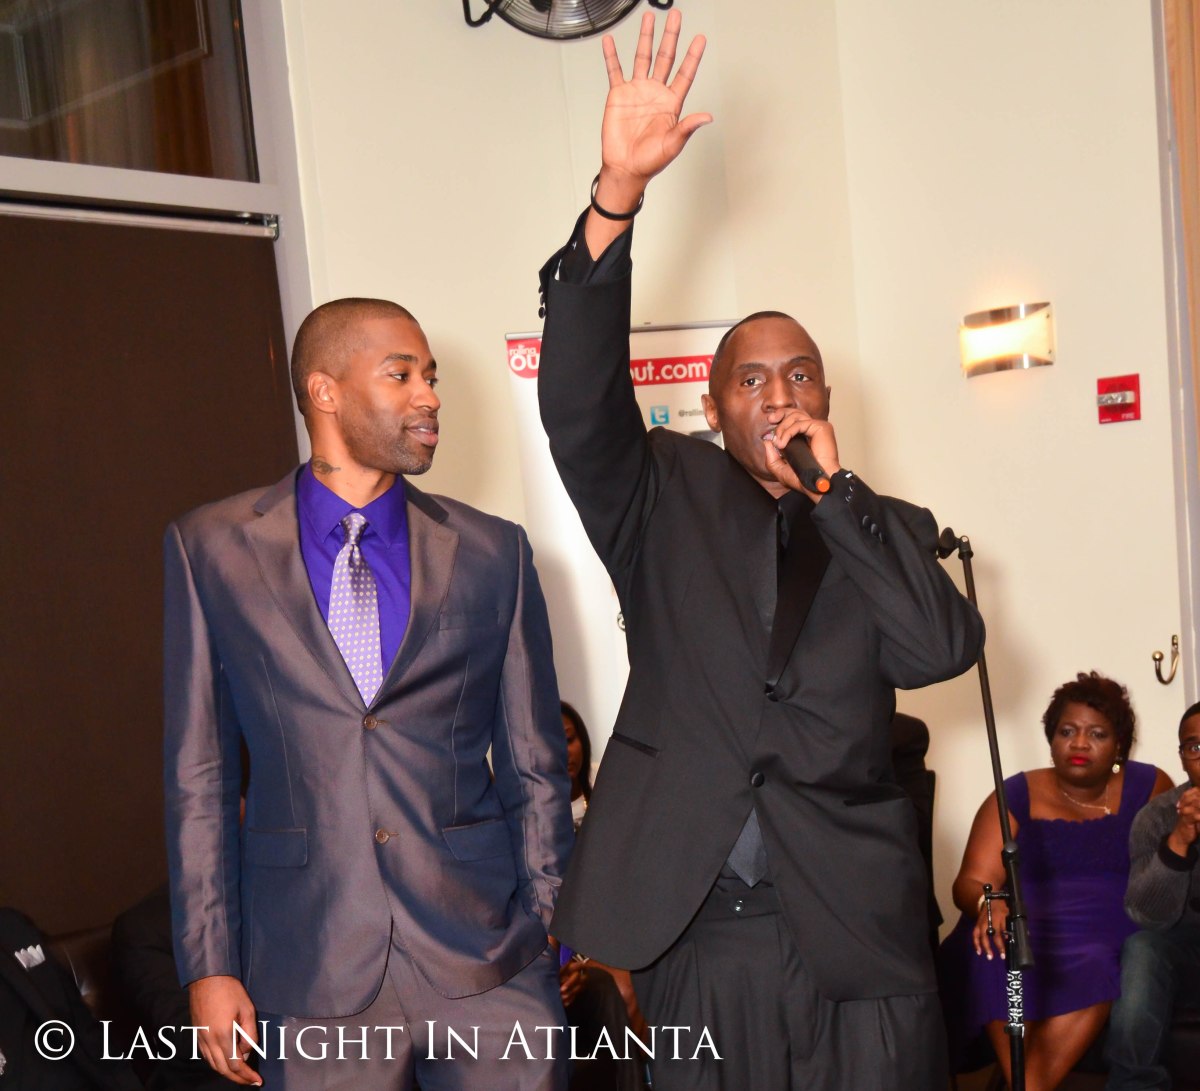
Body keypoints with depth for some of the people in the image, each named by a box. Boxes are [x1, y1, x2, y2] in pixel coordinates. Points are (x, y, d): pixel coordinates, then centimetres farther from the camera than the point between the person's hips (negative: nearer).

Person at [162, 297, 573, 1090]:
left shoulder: (492, 552, 4)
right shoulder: (212, 548, 2)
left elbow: (534, 766, 7)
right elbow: (200, 773, 3)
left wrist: (554, 935, 5)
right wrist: (208, 964, 0)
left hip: (487, 964, 1)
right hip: (310, 978, 0)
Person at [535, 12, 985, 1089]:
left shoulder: (886, 527, 9)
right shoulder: (664, 497, 6)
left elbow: (945, 647, -8)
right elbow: (580, 401, -11)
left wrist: (831, 486, -9)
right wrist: (617, 191, -20)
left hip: (855, 936, 1)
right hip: (695, 934, -1)